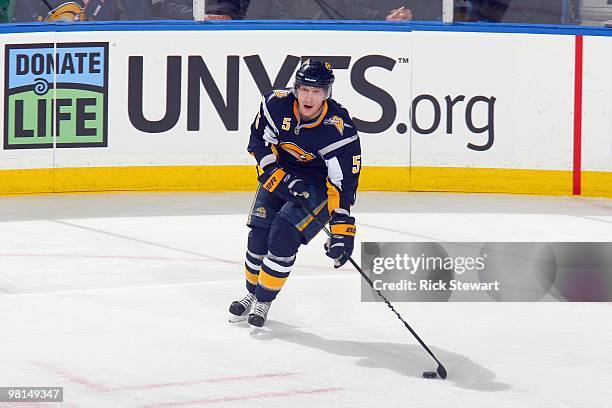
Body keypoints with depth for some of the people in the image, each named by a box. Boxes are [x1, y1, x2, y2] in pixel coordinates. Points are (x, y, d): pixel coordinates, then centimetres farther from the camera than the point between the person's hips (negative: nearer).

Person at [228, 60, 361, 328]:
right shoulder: (277, 104, -20)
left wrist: (342, 230, -32)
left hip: (319, 187, -4)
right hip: (279, 174, 4)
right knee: (259, 235, -4)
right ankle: (252, 294, 21)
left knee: (284, 238, -19)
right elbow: (259, 142, -5)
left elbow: (344, 183, -27)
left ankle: (264, 301, 1)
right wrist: (280, 178, -17)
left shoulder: (339, 129, -29)